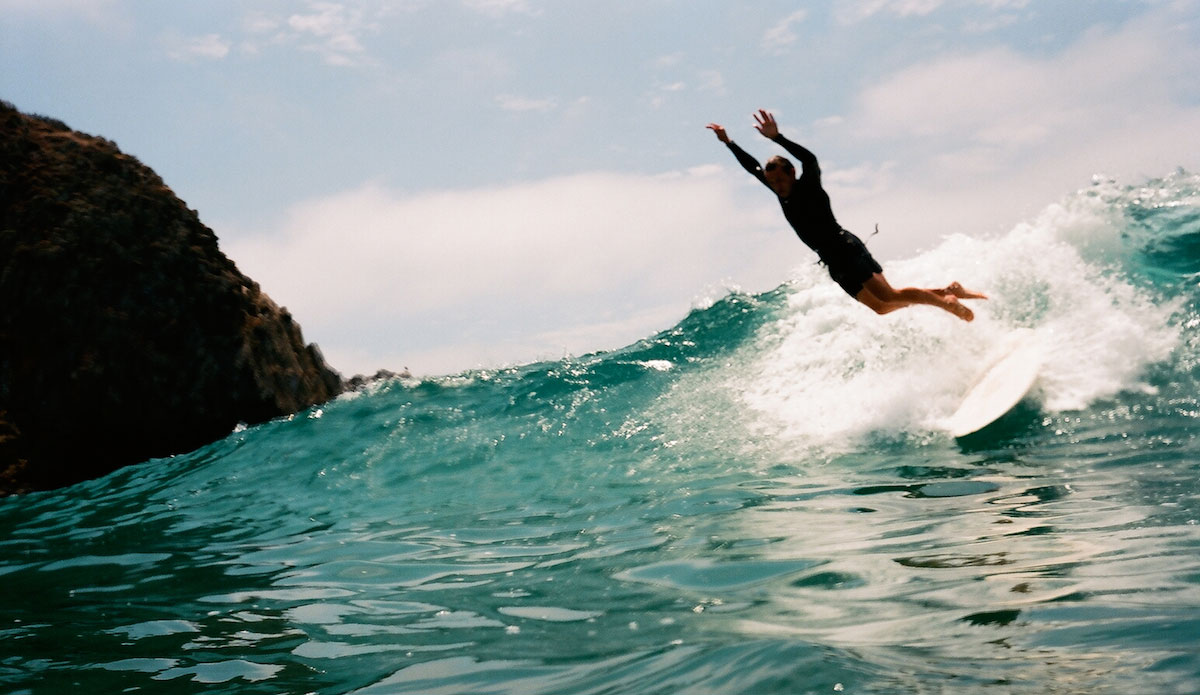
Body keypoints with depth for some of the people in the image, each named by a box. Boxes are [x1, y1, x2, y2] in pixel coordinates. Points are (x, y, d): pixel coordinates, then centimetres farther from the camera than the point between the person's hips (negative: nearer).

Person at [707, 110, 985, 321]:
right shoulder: (784, 195, 14)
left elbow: (810, 159, -27)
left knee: (888, 296, -19)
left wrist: (777, 138, -36)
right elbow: (752, 167, 23)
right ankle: (947, 291, 11)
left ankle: (946, 301, -13)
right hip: (835, 264, 8)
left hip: (846, 249, -8)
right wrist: (728, 142, 24)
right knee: (881, 306, 7)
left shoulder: (809, 187, -5)